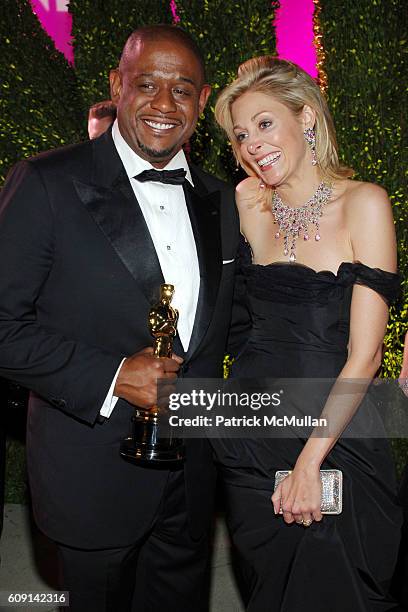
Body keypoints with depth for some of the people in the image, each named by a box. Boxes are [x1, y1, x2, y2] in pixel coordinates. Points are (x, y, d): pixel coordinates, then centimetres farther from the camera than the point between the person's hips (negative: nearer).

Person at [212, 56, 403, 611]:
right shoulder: (250, 208, 5)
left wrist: (309, 462, -16)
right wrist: (254, 225, -8)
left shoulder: (363, 202, -10)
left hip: (338, 441, -3)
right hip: (249, 439, 4)